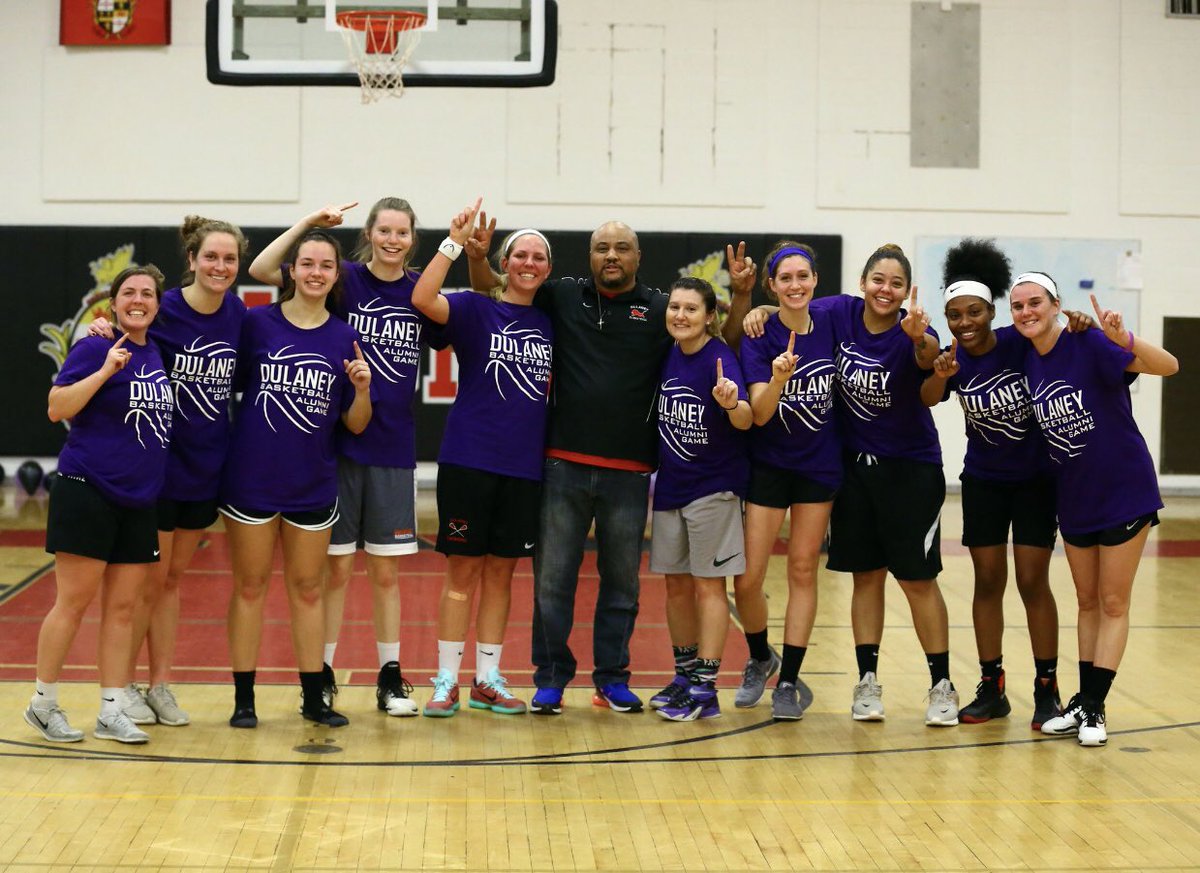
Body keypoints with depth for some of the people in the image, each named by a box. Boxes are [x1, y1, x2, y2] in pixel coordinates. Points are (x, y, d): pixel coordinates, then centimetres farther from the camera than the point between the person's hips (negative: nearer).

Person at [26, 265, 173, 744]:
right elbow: (57, 408, -17)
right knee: (73, 602, -2)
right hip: (87, 493, -6)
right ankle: (43, 704, 12)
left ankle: (112, 712, 14)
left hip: (138, 501, 7)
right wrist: (106, 369, -23)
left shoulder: (157, 354, 12)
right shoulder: (95, 348, -8)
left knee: (122, 608, 8)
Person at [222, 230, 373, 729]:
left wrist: (362, 389, -15)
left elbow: (355, 425, 3)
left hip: (313, 484, 2)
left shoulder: (344, 339, 2)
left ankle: (313, 697, 19)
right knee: (250, 585, 6)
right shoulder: (257, 323, -3)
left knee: (306, 588, 11)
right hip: (252, 478, -2)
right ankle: (243, 699, 15)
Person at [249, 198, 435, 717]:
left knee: (386, 570, 9)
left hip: (394, 448, 2)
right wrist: (309, 223, -15)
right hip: (338, 442, -2)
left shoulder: (421, 291, 5)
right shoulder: (344, 279, -3)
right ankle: (322, 675, 16)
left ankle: (390, 678, 17)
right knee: (336, 566, 4)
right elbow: (260, 270, -7)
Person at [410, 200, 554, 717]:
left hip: (524, 466, 4)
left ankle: (487, 679, 20)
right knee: (463, 571, 1)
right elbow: (422, 299, -22)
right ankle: (447, 681, 9)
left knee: (501, 572, 10)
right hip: (469, 458, -4)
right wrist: (455, 241, -24)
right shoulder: (476, 310, -3)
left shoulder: (549, 324, 10)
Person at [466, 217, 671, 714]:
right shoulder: (563, 296, 5)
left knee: (621, 580, 10)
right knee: (552, 577, 3)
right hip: (565, 466, 0)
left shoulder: (659, 311, 4)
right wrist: (478, 256, -5)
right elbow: (492, 289, 14)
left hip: (629, 473, 0)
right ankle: (551, 677, 14)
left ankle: (612, 679, 22)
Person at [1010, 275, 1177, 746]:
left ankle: (1094, 708, 8)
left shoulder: (1089, 343, -19)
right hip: (1074, 497, 6)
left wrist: (1123, 339, -45)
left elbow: (1168, 366, -27)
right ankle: (1082, 703, 22)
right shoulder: (1025, 359, -2)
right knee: (1087, 602, 15)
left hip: (1123, 490, -6)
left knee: (1113, 604, 3)